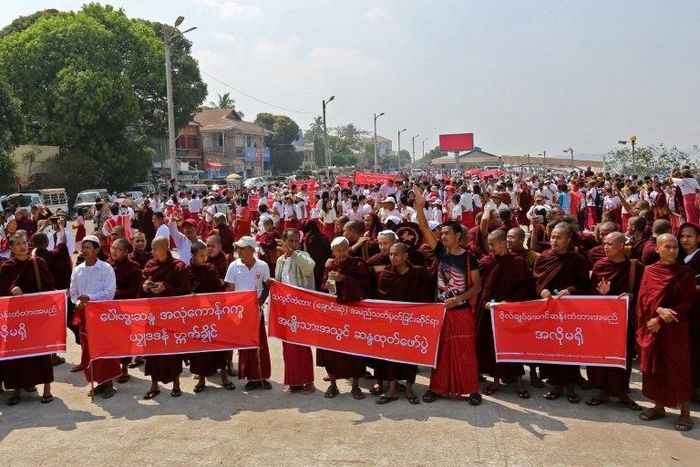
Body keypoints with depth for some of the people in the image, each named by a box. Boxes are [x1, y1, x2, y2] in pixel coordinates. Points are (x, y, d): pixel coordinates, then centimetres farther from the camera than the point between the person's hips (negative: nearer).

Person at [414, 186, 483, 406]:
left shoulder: (469, 258, -8)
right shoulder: (441, 252, 0)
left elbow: (477, 286, -6)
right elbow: (424, 229, -6)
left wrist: (457, 298, -18)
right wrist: (419, 207, -17)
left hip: (462, 311, -3)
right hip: (440, 309, 3)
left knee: (465, 351, 1)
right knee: (440, 350, 9)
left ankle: (471, 389, 12)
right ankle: (437, 387, 19)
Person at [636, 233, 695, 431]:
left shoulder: (686, 273, -3)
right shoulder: (649, 271, 4)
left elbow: (686, 303, -8)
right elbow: (644, 298, -1)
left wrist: (661, 320, -15)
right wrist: (659, 310, -21)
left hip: (675, 330, -3)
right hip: (651, 328, 3)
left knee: (678, 368, 2)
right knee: (654, 368, 9)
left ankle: (685, 412, 12)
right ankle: (659, 406, 22)